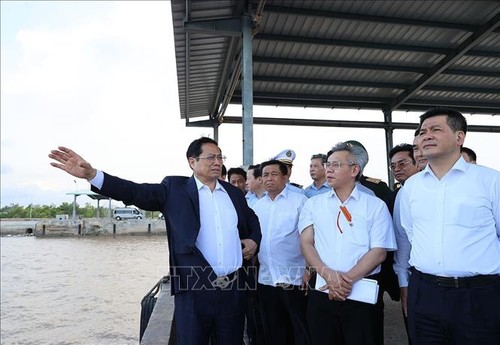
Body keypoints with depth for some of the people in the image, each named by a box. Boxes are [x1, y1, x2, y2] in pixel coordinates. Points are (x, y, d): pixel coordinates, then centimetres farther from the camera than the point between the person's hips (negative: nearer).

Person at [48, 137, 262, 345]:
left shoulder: (234, 193, 10)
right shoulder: (175, 188, 0)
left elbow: (254, 222, 23)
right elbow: (136, 192, -12)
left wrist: (254, 241, 1)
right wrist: (91, 174, -25)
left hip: (233, 288, 4)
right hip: (194, 288, -3)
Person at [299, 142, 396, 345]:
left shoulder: (376, 206, 2)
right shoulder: (313, 204, 7)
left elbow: (379, 251, -5)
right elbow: (306, 244, 0)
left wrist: (348, 279, -16)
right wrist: (329, 275, -15)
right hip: (321, 294, 2)